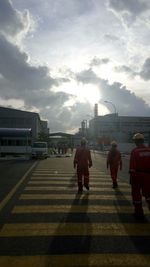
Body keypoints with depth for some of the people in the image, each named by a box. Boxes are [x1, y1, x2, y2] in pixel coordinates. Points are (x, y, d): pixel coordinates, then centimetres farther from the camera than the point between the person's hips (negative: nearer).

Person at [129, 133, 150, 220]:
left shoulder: (134, 151, -12)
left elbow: (132, 166, -14)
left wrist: (132, 176, -8)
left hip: (137, 174, -4)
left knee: (136, 193, 10)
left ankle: (139, 212, 17)